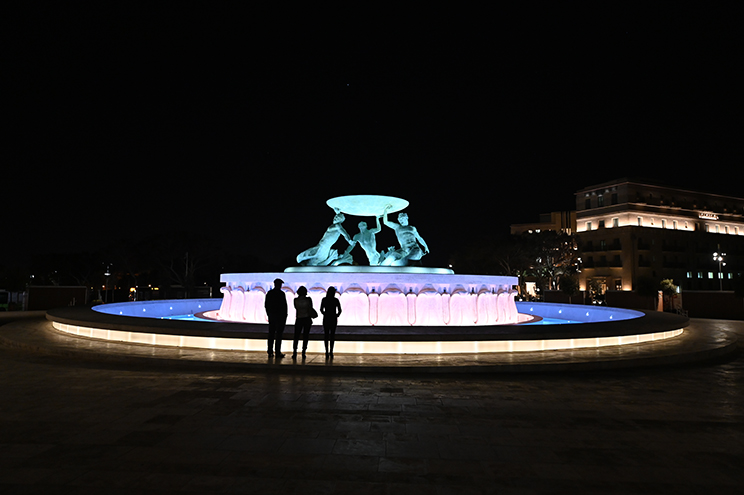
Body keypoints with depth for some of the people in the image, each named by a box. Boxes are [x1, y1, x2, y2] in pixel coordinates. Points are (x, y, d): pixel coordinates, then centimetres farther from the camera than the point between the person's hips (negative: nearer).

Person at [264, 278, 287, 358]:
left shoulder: (269, 293, 5)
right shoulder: (282, 293, -11)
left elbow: (266, 305, 8)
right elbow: (284, 306, -12)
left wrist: (269, 314, 16)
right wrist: (285, 317, -3)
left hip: (271, 316, 5)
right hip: (280, 316, -5)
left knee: (271, 334, 9)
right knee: (278, 335, -1)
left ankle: (270, 353, 11)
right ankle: (278, 353, 1)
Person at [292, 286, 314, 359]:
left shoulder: (295, 300, -3)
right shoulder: (308, 299, -6)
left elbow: (296, 309, 9)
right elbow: (310, 310, -5)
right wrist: (311, 317, 8)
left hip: (298, 319, 0)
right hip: (307, 319, 0)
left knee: (296, 337, 7)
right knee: (305, 337, 7)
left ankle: (294, 353, -3)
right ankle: (303, 353, 4)